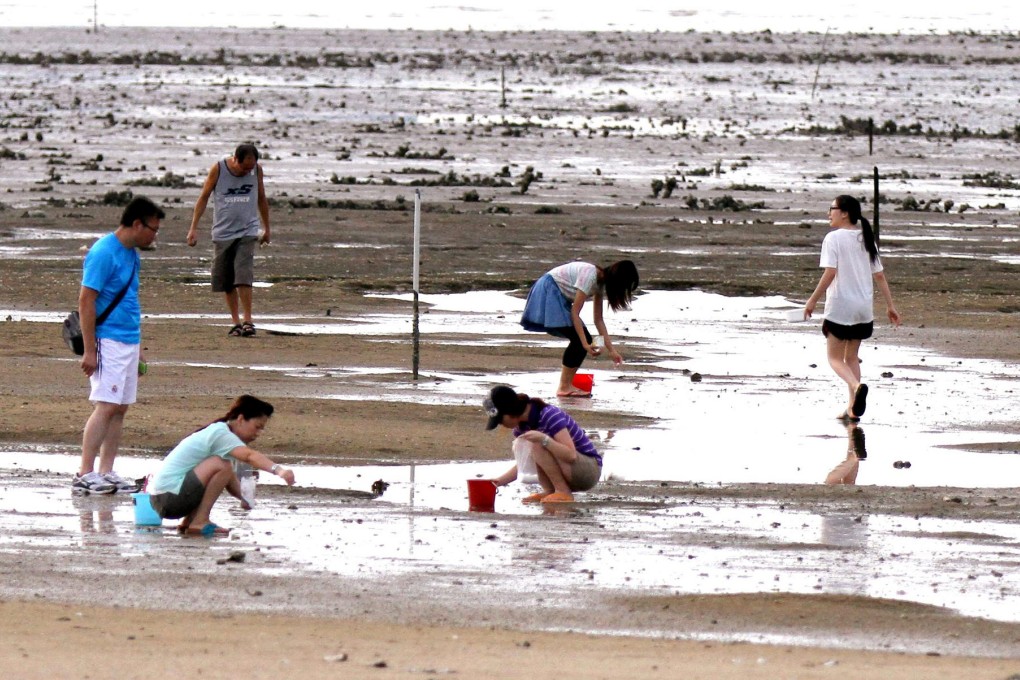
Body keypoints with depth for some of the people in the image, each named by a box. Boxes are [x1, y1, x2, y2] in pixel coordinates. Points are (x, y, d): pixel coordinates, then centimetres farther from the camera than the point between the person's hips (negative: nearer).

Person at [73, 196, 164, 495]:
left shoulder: (132, 255, 14)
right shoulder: (104, 253, -13)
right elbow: (86, 302, -15)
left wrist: (137, 348, 24)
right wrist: (89, 351, -18)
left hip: (128, 342, 9)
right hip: (108, 342, -9)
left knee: (120, 408, 7)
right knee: (106, 406, -13)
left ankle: (106, 472, 10)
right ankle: (85, 475, -14)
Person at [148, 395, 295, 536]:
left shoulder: (216, 432, 17)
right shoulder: (221, 434, -13)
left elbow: (228, 479, 17)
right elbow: (250, 455, -32)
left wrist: (243, 497, -1)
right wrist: (278, 470, -45)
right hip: (170, 497, -10)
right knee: (222, 466, -20)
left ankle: (188, 522, 14)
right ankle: (199, 522, -16)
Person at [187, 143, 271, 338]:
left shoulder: (257, 170, 1)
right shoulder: (218, 169, -4)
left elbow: (261, 199, 15)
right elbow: (204, 197, 2)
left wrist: (266, 229, 21)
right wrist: (193, 228, -2)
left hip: (247, 232, -1)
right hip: (222, 232, 1)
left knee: (243, 277, -16)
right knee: (226, 281, 3)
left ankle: (247, 321, -14)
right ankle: (236, 322, 12)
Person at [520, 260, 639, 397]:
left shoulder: (601, 282, 5)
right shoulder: (590, 276, -23)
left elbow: (598, 320, 10)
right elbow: (575, 312, -24)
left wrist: (611, 350, 7)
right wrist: (585, 344, -27)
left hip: (560, 297, 10)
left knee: (584, 339, 2)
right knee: (580, 339, -16)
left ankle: (565, 386, 2)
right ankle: (565, 387, -14)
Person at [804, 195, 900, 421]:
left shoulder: (833, 238, -10)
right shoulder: (866, 239, 9)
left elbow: (830, 273, -18)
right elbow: (879, 275, 10)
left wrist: (813, 300, -11)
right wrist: (890, 305, 13)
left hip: (840, 307, -6)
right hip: (864, 309, 6)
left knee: (835, 358, 1)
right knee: (852, 357, 18)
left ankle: (856, 386, -28)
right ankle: (853, 408, 14)